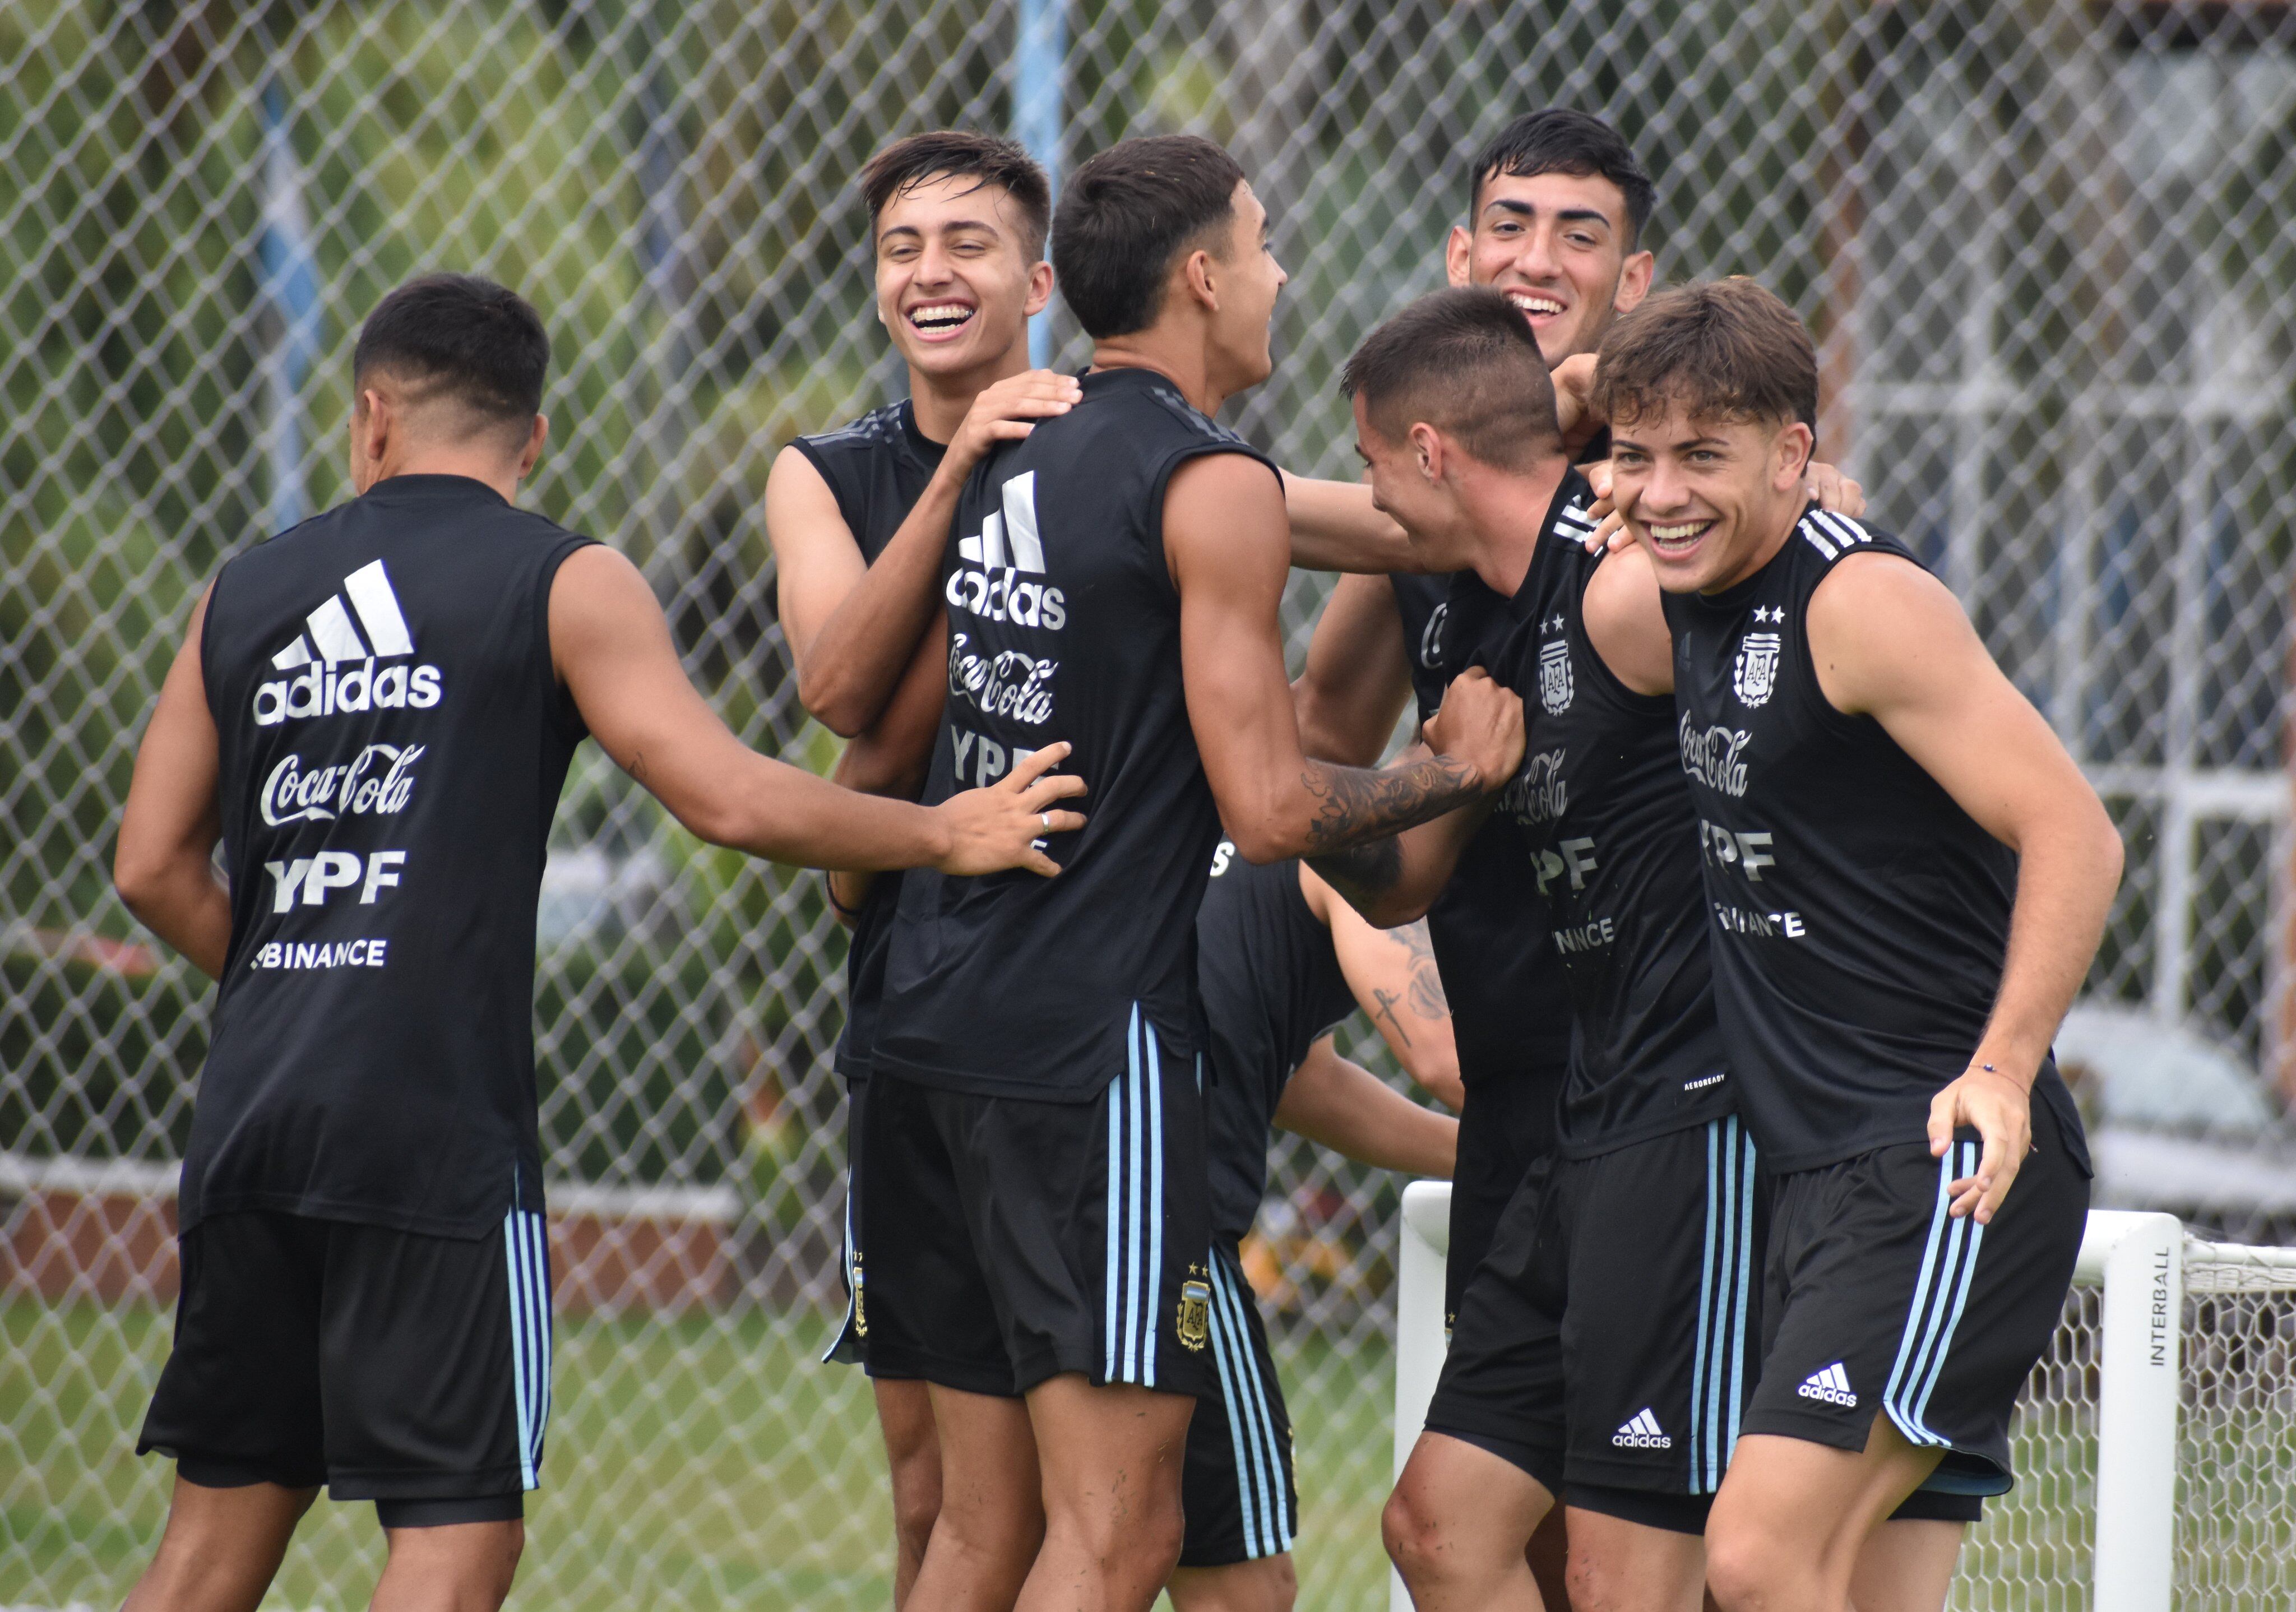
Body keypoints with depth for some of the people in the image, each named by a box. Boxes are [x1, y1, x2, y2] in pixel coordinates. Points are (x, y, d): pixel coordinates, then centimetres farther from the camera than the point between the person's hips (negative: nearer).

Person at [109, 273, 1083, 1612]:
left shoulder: (250, 591, 14)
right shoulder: (566, 586, 0)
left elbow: (155, 869, 15)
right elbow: (730, 800, -9)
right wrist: (948, 835, 3)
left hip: (255, 1104, 5)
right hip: (440, 1124, -5)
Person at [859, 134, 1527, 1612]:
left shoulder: (1010, 467, 15)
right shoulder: (1215, 486, -9)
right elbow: (1270, 807, -14)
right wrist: (1457, 773, 4)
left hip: (936, 1029, 8)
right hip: (1092, 1046, -8)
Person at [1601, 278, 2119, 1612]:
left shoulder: (1864, 600, -12)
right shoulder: (1696, 603, 13)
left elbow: (2075, 835, -18)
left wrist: (2002, 1068, -26)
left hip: (1954, 1171, -9)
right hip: (1830, 1177, 9)